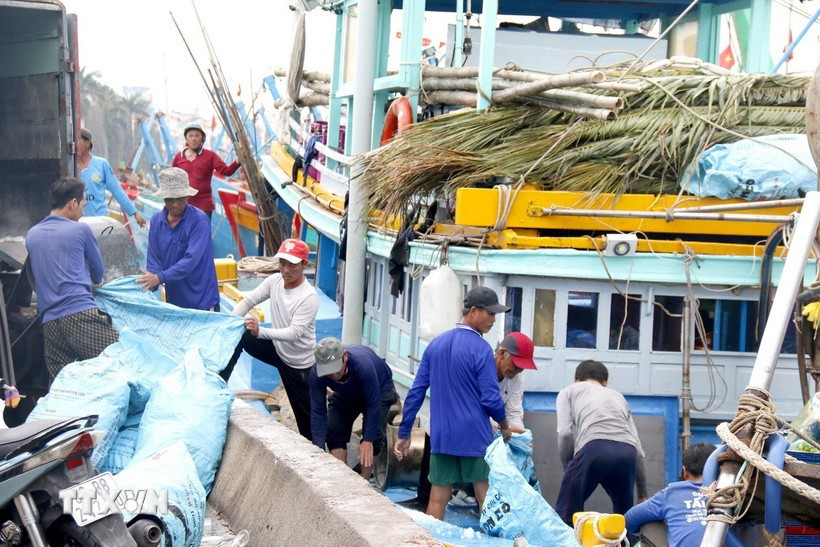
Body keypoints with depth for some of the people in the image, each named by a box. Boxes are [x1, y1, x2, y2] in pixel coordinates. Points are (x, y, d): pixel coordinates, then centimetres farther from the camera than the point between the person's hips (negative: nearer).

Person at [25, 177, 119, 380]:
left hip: (49, 322, 6)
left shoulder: (32, 235, 18)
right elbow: (98, 270, 19)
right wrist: (96, 282, 42)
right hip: (81, 314, -5)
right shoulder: (80, 230, 5)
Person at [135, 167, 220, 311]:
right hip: (173, 299, 5)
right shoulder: (157, 220, 1)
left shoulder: (199, 220, -15)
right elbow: (153, 258, 2)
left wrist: (160, 277, -30)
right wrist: (151, 284, -17)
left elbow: (191, 259, -24)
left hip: (201, 300, -4)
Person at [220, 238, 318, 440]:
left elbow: (294, 333, -36)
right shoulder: (275, 281, -9)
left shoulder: (309, 297, -29)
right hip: (276, 348, 6)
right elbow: (248, 301, 0)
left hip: (299, 363, -6)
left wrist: (261, 332, -50)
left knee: (307, 416, 1)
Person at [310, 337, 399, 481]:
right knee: (334, 431, -11)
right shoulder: (317, 374, -33)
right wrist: (319, 449, -31)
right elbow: (318, 411, -27)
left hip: (379, 390, -4)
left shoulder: (363, 365, -45)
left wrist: (368, 441, -35)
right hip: (345, 394, 4)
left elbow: (373, 405, -36)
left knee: (373, 435, -18)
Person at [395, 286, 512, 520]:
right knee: (486, 498, 3)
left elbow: (416, 392, 9)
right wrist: (504, 426, 6)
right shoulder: (480, 348, -11)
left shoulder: (436, 344, 8)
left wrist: (404, 433, 14)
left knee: (437, 499, 7)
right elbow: (491, 398, -13)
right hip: (475, 437, -5)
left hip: (441, 437, 5)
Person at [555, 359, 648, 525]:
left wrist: (568, 468, 23)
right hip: (627, 453, 4)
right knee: (624, 515, 24)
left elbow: (565, 433, 9)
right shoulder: (618, 396, 39)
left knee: (565, 513, 5)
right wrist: (642, 494, 37)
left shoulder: (568, 392, 29)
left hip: (595, 448, -4)